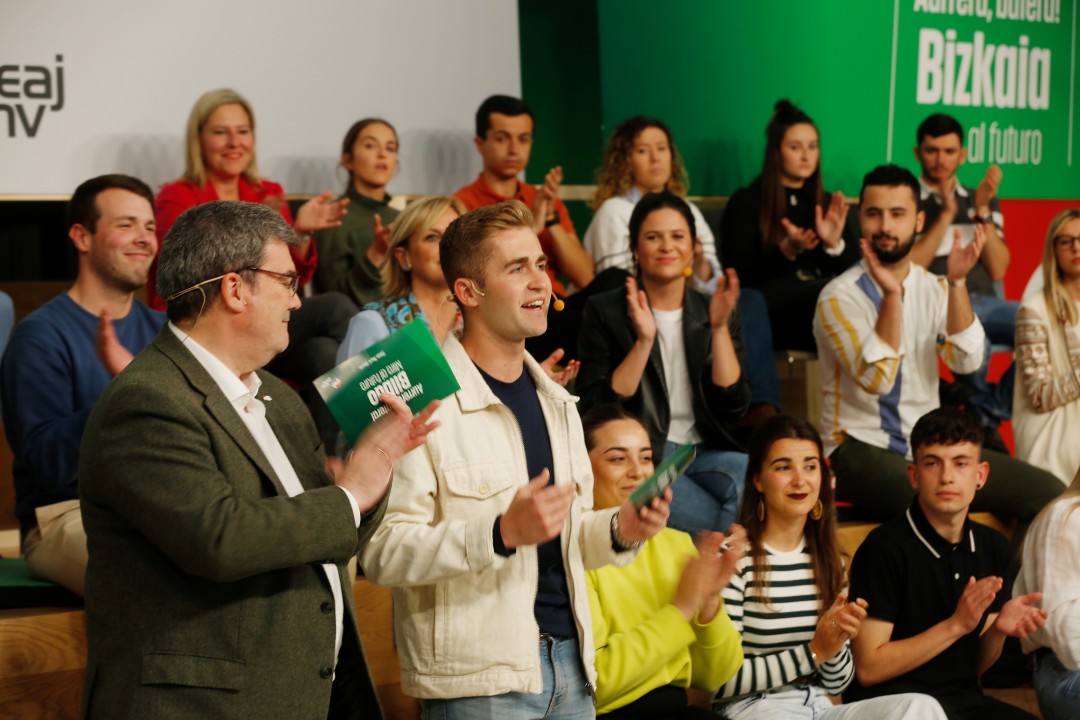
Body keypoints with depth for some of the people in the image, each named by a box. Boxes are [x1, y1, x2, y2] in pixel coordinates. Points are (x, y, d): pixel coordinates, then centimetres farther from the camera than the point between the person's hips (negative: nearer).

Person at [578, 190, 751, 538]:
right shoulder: (605, 311, 2)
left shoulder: (713, 312, 11)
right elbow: (598, 410, -8)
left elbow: (734, 406, 0)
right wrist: (643, 340, -17)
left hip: (708, 452, 4)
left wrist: (719, 327, -9)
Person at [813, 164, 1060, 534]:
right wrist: (891, 296, -26)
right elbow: (877, 379, -21)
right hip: (862, 448, -6)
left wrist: (956, 282, -17)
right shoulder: (840, 297, -8)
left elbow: (966, 361, -8)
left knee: (1048, 493, -8)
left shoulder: (934, 288, 9)